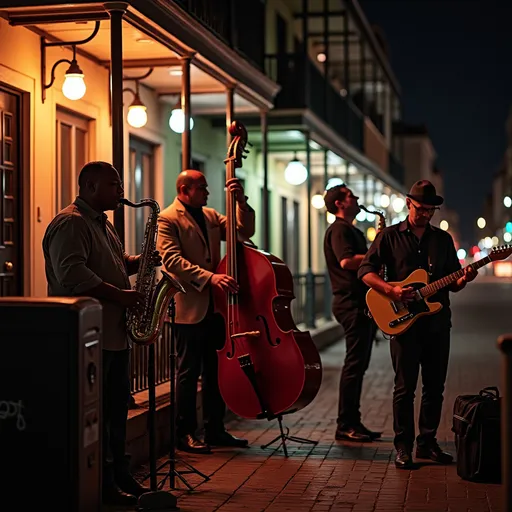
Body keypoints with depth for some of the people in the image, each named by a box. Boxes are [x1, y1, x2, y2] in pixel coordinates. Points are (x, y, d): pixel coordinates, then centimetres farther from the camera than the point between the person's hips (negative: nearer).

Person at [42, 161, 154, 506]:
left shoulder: (103, 224, 20)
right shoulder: (70, 223, -12)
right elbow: (72, 274, -24)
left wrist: (139, 261, 10)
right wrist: (120, 295, -21)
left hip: (116, 333, 10)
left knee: (117, 409, 14)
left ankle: (119, 476, 22)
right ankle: (102, 485, 2)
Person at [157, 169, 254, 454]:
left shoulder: (210, 216, 16)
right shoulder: (168, 219, -6)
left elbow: (245, 231, 11)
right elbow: (172, 259, -18)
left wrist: (242, 202, -5)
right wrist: (209, 277, -27)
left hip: (215, 305, 7)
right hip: (190, 307, -7)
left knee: (216, 370, 11)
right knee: (189, 372, -1)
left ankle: (215, 430, 20)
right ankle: (186, 434, 8)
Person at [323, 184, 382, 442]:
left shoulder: (353, 231, 23)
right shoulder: (339, 230, -9)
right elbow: (347, 261, -24)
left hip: (362, 303, 10)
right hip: (351, 303, -10)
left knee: (359, 363, 11)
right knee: (354, 363, -10)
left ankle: (353, 422, 15)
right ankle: (345, 425, -7)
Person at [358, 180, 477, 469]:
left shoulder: (443, 239, 13)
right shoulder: (390, 236, 2)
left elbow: (452, 284, 15)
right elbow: (366, 270, -3)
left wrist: (463, 279, -9)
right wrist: (391, 290, -18)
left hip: (438, 322, 4)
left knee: (435, 386, 8)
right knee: (405, 386, -3)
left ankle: (427, 442, 19)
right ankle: (403, 447, 4)